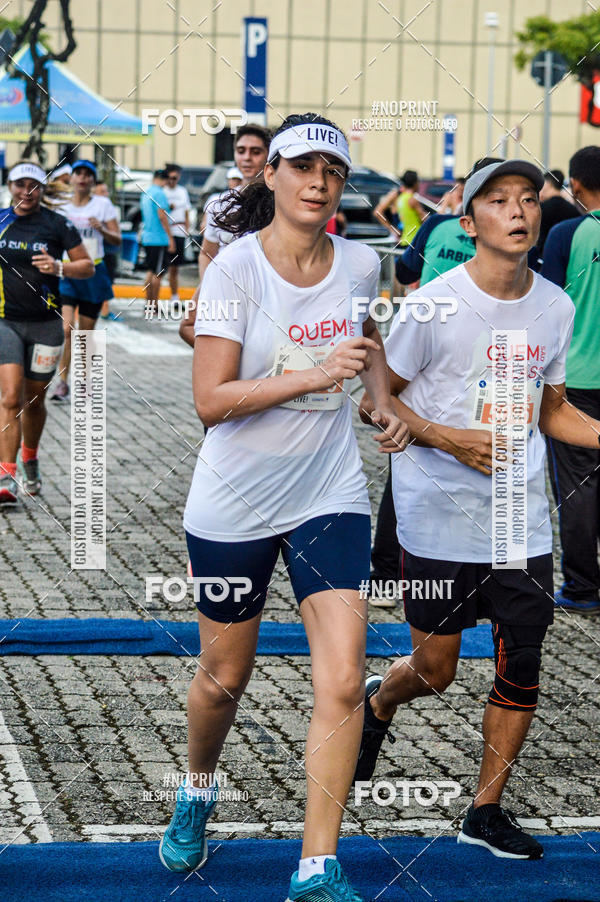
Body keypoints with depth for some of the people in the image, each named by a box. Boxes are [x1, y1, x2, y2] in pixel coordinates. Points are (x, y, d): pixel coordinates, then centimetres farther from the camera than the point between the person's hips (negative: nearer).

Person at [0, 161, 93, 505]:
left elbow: (88, 266, 0)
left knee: (34, 400, 12)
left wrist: (59, 267, -16)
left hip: (45, 324, 0)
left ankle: (30, 460, 38)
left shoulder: (58, 225, -2)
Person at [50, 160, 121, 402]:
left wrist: (102, 229, -20)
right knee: (66, 329, -15)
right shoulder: (61, 206, 4)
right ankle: (62, 382, -8)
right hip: (66, 272, 0)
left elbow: (117, 240, -1)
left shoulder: (102, 205, 2)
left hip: (93, 273, 0)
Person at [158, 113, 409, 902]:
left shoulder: (360, 262, 0)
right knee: (224, 678, 12)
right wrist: (315, 374, -28)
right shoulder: (234, 268, -14)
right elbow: (210, 399, -20)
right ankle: (198, 791, 45)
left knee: (342, 681, -9)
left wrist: (384, 401, 9)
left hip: (330, 496, 3)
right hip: (234, 503, -3)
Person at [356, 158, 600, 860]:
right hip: (439, 517, -4)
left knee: (521, 669, 2)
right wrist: (446, 437, -19)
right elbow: (374, 400, -5)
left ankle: (486, 811, 18)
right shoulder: (435, 304, -11)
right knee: (435, 670, 6)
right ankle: (378, 703, 41)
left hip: (523, 520, 4)